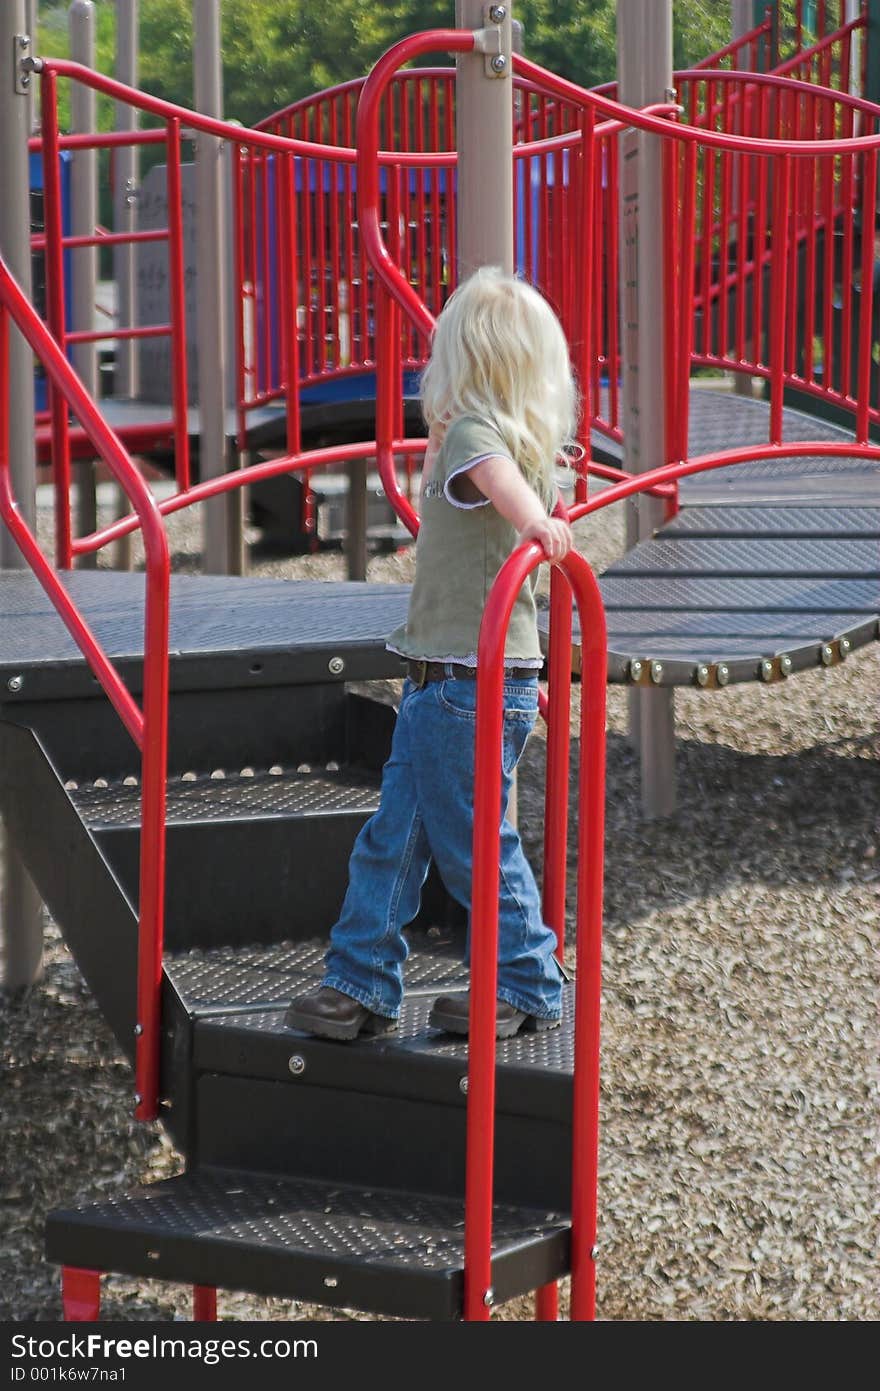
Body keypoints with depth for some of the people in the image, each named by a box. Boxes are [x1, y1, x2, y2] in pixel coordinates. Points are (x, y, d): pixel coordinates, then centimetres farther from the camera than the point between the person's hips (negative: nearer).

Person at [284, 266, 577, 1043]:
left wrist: (532, 521, -56)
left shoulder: (470, 429, -16)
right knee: (393, 836, 12)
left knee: (476, 845, 2)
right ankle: (362, 985, 19)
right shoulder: (538, 444, 11)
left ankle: (528, 989, 14)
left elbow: (496, 470, -38)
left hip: (467, 686, -9)